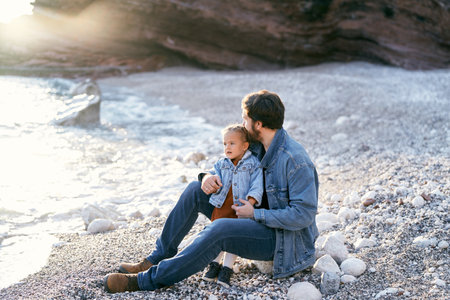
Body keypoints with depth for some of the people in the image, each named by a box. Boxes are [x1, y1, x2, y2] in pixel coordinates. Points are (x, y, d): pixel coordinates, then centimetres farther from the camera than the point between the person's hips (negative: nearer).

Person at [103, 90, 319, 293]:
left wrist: (255, 213, -23)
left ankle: (147, 280, -27)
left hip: (283, 239, -9)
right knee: (195, 190, -1)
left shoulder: (295, 160, -24)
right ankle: (158, 258, 2)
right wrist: (208, 177, -8)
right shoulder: (257, 147, 4)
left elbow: (304, 215, -27)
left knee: (219, 229, -35)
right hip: (260, 223, 9)